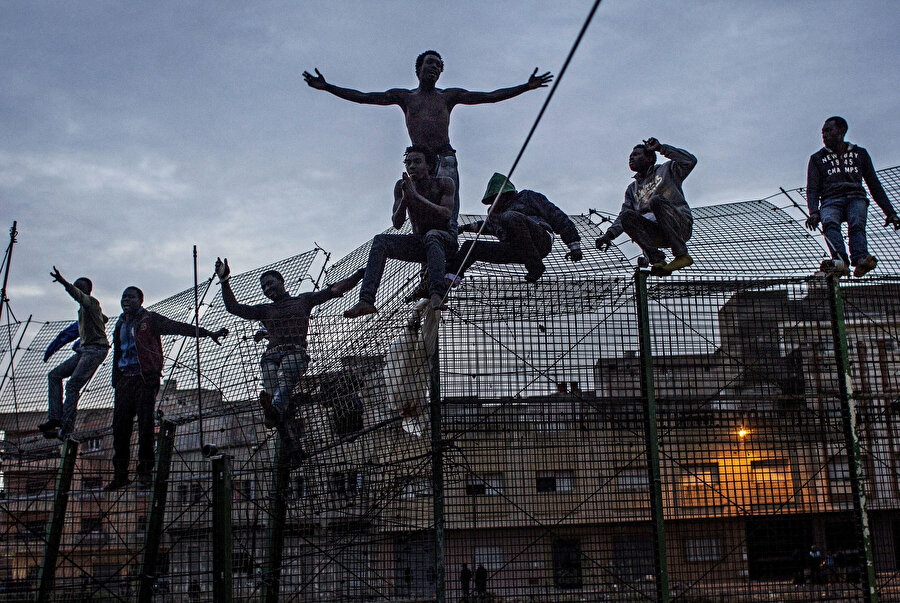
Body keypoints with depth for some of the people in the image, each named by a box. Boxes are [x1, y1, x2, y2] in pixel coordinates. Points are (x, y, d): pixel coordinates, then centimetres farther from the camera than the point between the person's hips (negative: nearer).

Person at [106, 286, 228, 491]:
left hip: (145, 379, -6)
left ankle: (145, 472, -2)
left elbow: (178, 327, -8)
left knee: (145, 424, -8)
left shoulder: (149, 319, 1)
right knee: (120, 426, 2)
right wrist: (115, 382, 20)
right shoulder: (120, 325, 20)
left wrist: (208, 333, -17)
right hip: (125, 380, 6)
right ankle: (120, 475, 9)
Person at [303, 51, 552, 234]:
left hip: (445, 158, -2)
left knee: (447, 213, -17)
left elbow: (489, 96, 13)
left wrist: (526, 87, 6)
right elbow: (362, 97, 15)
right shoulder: (404, 96, 19)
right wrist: (326, 87, 7)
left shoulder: (449, 95, 17)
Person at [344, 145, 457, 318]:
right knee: (380, 241, -20)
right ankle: (366, 301, -34)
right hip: (418, 243, 4)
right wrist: (405, 198, -23)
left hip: (445, 240, -4)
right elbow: (397, 223, -4)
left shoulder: (444, 183, -7)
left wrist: (416, 196, -27)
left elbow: (446, 215, -21)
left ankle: (437, 294, -57)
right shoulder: (401, 186, 1)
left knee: (432, 235, -39)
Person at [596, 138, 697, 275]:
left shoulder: (667, 170, 13)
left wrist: (661, 148, -2)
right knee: (627, 217, -20)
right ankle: (657, 260, -30)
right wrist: (609, 234, -1)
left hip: (680, 226, -4)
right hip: (656, 233, 4)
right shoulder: (632, 189, 25)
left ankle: (682, 255, -29)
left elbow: (690, 161, -4)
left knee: (656, 200, -31)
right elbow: (622, 217, 17)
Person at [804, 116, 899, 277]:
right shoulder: (817, 158, 19)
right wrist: (814, 212, -14)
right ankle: (840, 260, -58)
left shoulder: (860, 154, 22)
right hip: (831, 200, -1)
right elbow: (812, 189, 7)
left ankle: (860, 259, -55)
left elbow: (874, 185, 22)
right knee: (829, 222, -37)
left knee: (857, 224, -34)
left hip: (855, 198, 1)